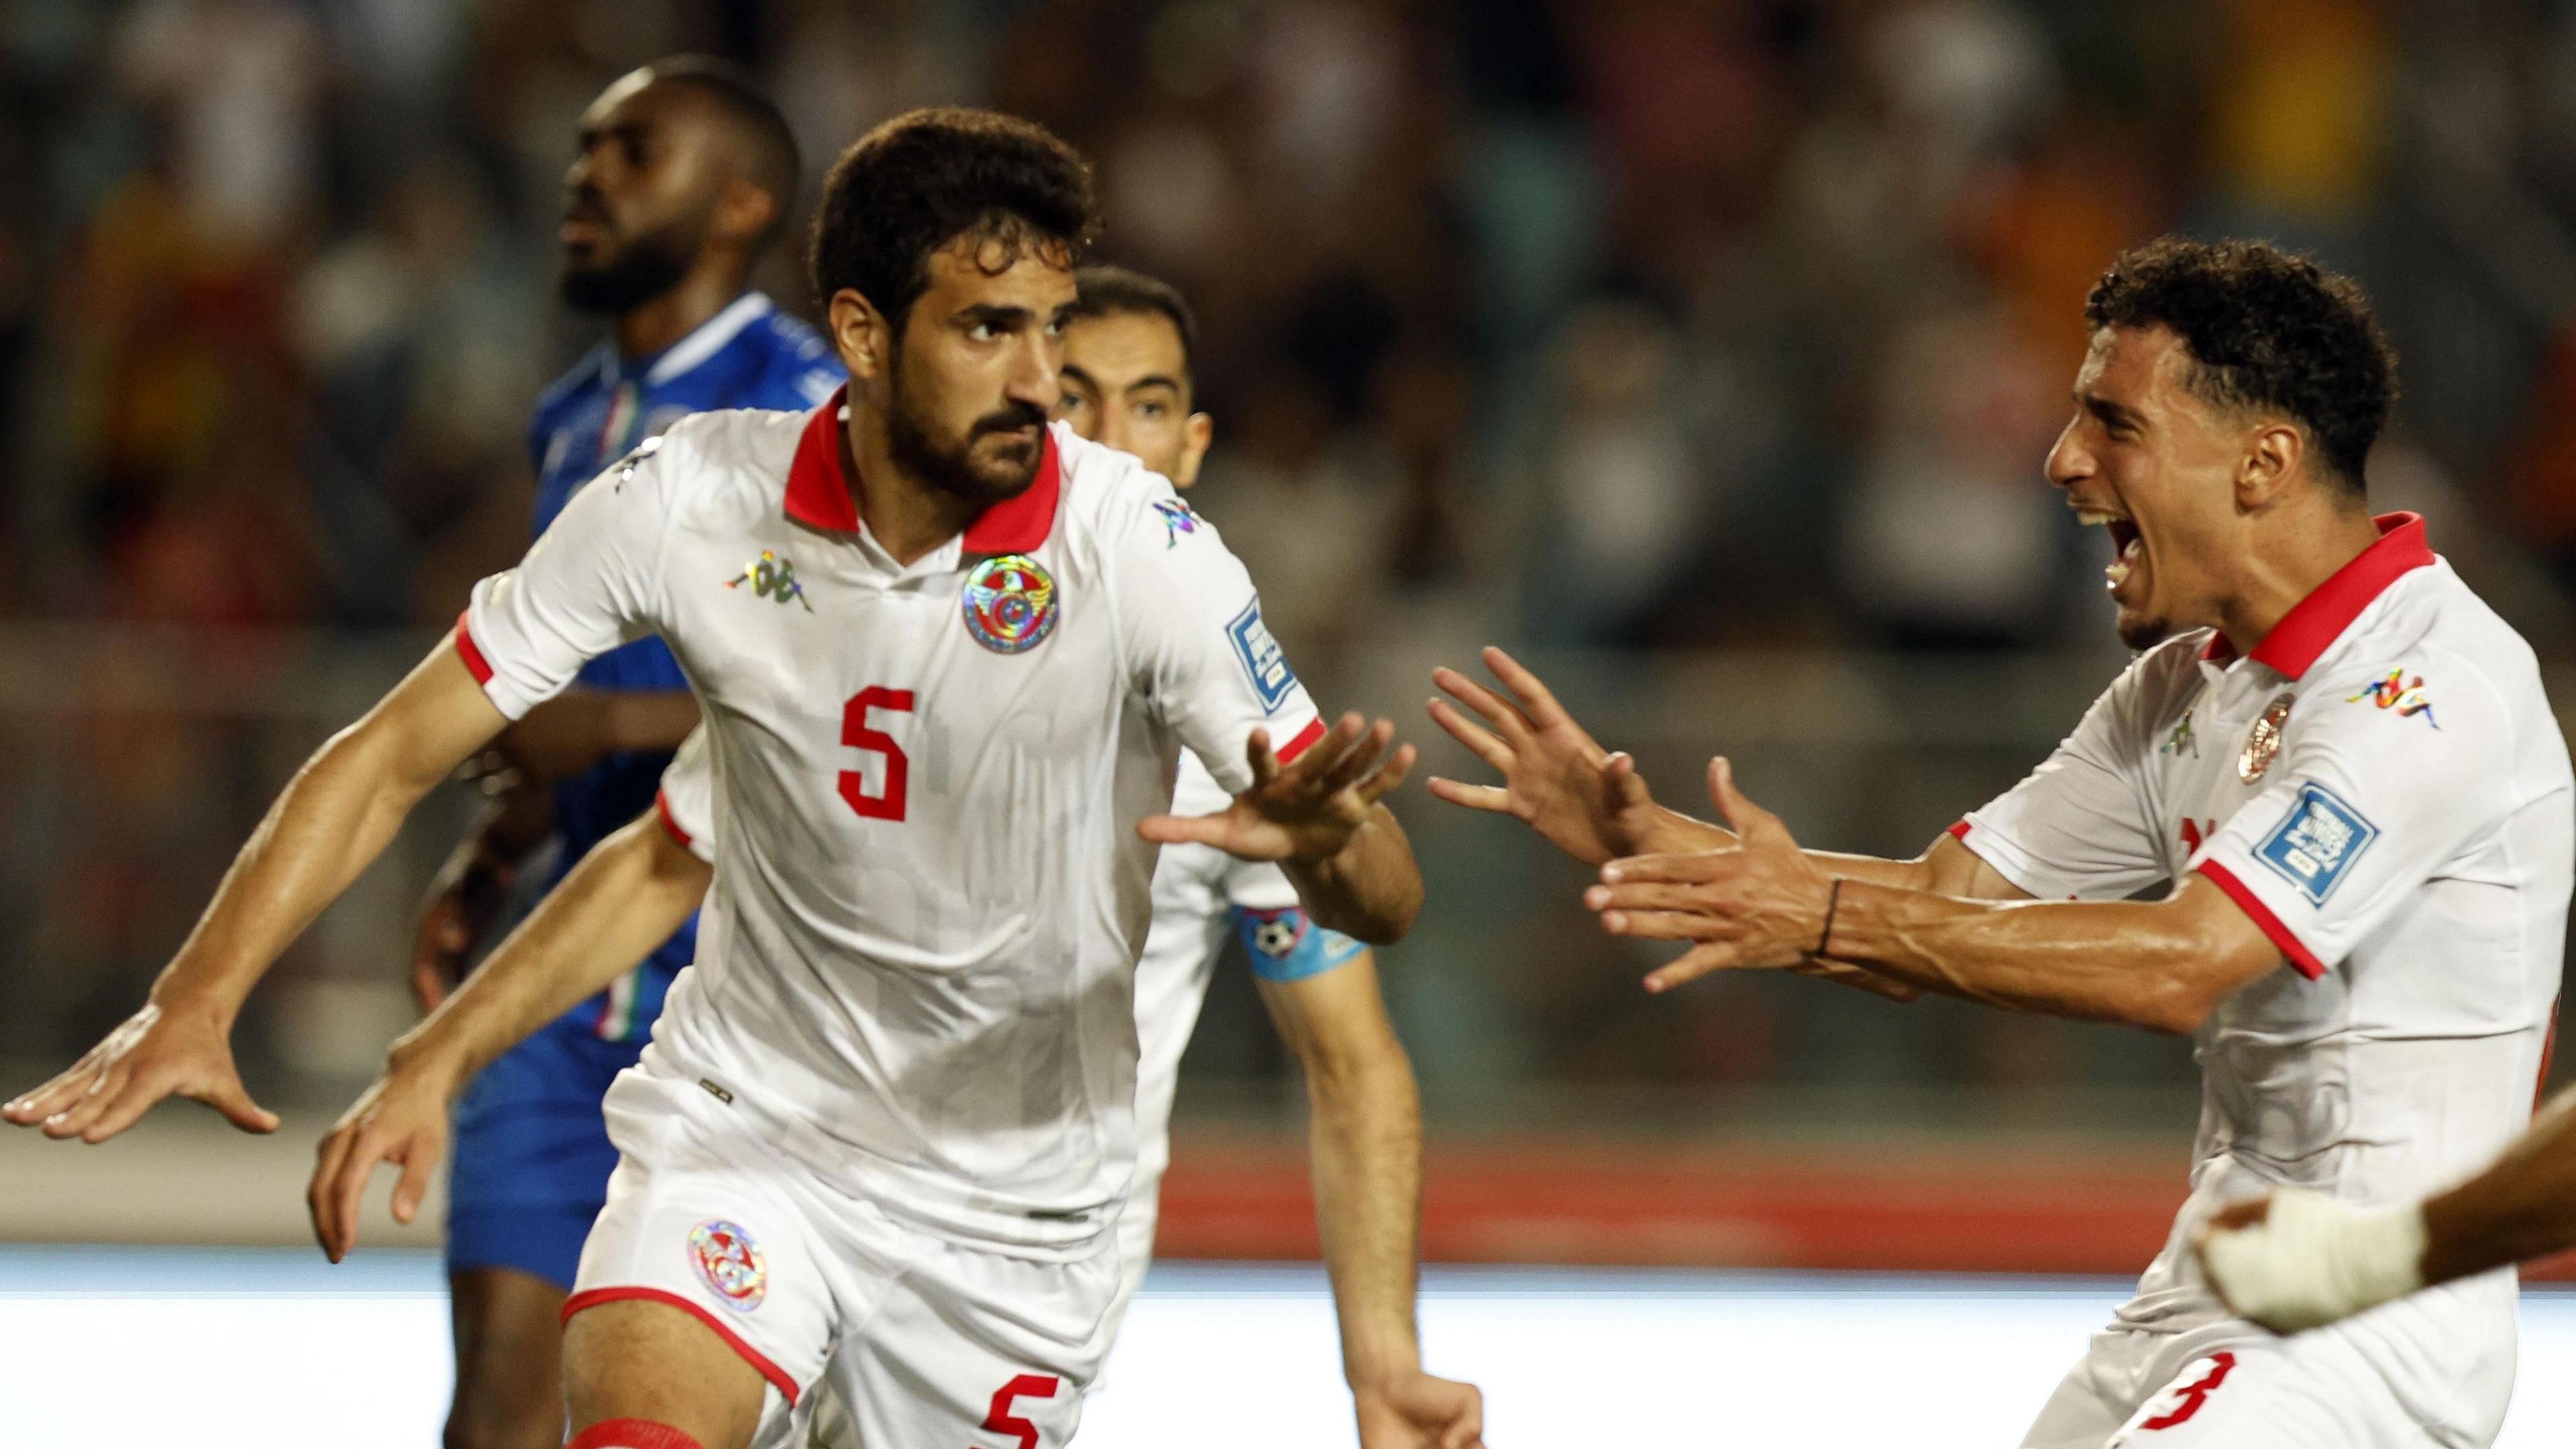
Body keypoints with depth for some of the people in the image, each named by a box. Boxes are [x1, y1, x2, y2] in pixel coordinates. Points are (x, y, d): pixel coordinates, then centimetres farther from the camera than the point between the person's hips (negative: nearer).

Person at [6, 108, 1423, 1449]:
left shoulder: (1134, 545, -17)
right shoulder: (690, 503, -13)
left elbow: (1384, 901, -17)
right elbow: (395, 754, -6)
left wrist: (1319, 838, -42)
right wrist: (195, 999, -18)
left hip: (1012, 1196, 1)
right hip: (737, 1128, -1)